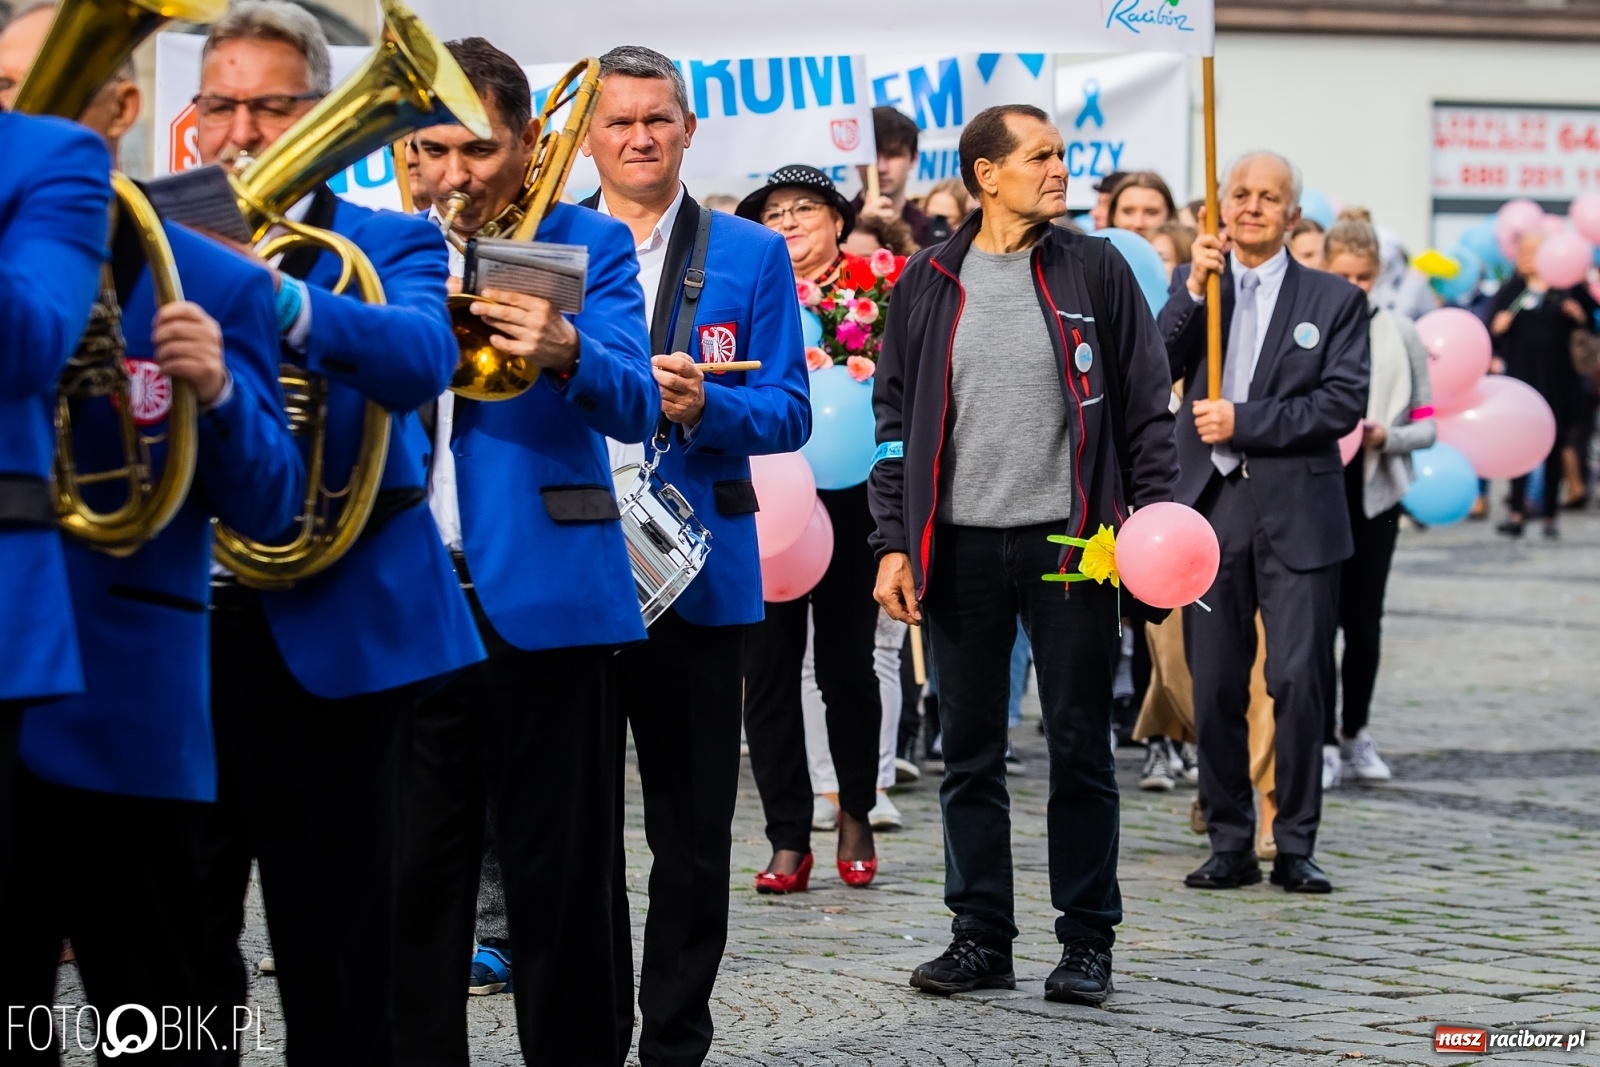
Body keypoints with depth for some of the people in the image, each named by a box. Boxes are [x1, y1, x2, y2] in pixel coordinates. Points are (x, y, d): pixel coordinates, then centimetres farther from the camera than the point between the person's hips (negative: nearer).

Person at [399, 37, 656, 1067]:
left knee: (563, 880, 2)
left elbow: (634, 406, -13)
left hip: (545, 597, -3)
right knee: (411, 876, 7)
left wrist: (565, 352, -32)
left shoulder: (591, 244, 1)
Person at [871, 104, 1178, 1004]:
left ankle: (1088, 941, 11)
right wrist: (894, 542, 3)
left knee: (1081, 749, 2)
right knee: (971, 752, 6)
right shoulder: (929, 284, 8)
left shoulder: (1096, 271, 4)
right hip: (961, 548, 2)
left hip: (1069, 543, -1)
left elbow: (1146, 405, 5)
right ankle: (981, 937, 16)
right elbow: (896, 419, 10)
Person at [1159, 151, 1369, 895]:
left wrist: (1243, 420, -12)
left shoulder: (1335, 299, 5)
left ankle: (1295, 847, 4)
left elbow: (1344, 403, -6)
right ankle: (1230, 845, 13)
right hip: (1212, 509, 2)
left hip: (1297, 517, -2)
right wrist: (1193, 291, -12)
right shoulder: (1191, 287, 12)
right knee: (1215, 687, 4)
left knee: (1299, 682, -5)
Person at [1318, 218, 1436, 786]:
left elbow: (1426, 424, 4)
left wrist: (1385, 437, -14)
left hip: (1374, 494, 2)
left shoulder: (1401, 335, 4)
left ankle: (1356, 732, 25)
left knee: (1365, 621, 8)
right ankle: (1323, 742, 6)